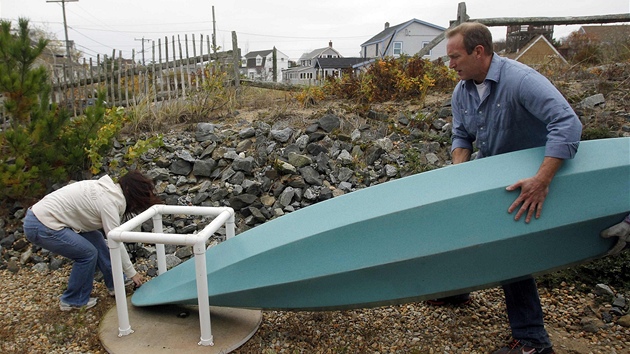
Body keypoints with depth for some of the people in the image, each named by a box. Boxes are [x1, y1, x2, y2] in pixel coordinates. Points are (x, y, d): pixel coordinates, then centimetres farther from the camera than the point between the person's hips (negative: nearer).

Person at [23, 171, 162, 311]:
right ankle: (73, 301, 13)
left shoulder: (108, 189, 6)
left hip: (43, 214, 10)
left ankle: (115, 284, 22)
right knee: (88, 253, -5)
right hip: (40, 227, -10)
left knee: (95, 238, 12)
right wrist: (132, 273, -6)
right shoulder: (109, 201, -20)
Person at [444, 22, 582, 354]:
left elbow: (568, 123, -37)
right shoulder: (461, 92, -3)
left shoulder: (521, 80, -28)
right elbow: (461, 137, 4)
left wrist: (542, 181, -46)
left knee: (509, 249, -10)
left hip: (526, 181, -7)